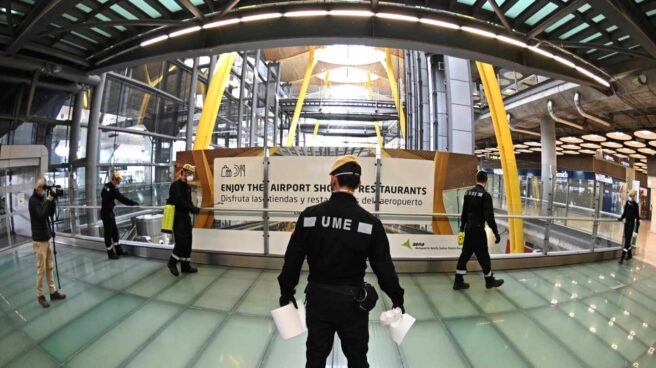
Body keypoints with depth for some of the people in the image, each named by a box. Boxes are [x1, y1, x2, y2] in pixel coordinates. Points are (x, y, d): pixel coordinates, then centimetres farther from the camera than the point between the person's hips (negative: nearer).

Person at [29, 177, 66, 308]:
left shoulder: (43, 198, 8)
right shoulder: (33, 200, -14)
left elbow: (51, 213, 7)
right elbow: (42, 216, -24)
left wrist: (52, 200, -6)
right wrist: (49, 200, -24)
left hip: (47, 238, 7)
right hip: (39, 240, -7)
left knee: (50, 267, 11)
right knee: (41, 269, 0)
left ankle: (53, 292, 19)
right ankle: (40, 295, 12)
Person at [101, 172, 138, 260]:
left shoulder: (106, 186, 6)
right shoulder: (113, 189, -23)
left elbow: (102, 194, 22)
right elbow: (122, 199, -24)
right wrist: (134, 203, -17)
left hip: (107, 211, 10)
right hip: (107, 213, -10)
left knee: (115, 231, 15)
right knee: (108, 233, -1)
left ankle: (118, 250, 23)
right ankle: (110, 253, 8)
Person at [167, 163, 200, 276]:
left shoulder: (188, 186, 14)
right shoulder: (175, 185, -13)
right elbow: (179, 202, -24)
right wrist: (194, 209, -28)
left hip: (185, 216, 9)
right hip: (177, 217, -9)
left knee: (188, 241, 8)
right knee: (181, 241, -12)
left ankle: (185, 265, 17)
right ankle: (172, 262, 8)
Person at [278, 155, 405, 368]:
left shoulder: (310, 215, -9)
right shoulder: (370, 221, -11)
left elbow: (293, 258, -4)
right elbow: (383, 265, -7)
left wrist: (287, 292, 9)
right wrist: (397, 299, 6)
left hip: (318, 296, 1)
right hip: (352, 300, -1)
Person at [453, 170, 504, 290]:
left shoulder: (468, 193, 6)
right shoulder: (485, 195, -15)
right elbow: (489, 216, -19)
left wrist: (462, 227, 23)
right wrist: (496, 233, -14)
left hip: (468, 228, 7)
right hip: (478, 229, -7)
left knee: (465, 254, 11)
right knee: (483, 255, 8)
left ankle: (458, 281, 14)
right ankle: (490, 280, 26)